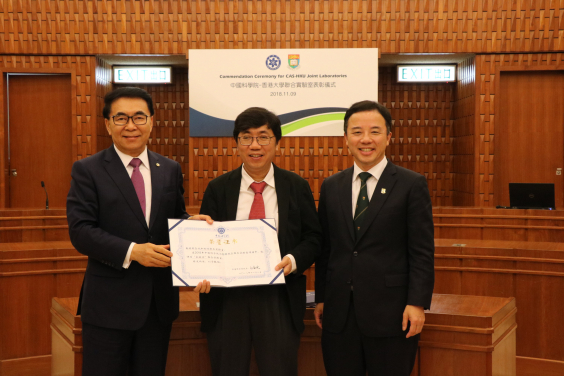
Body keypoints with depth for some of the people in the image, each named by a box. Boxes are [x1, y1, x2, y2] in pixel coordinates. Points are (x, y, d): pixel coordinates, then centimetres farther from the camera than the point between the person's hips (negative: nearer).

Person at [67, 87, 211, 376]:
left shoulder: (170, 170, 9)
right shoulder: (87, 170, -4)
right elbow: (80, 231, -12)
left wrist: (192, 223, -9)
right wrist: (132, 251, -22)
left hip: (160, 300, 4)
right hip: (109, 303, -4)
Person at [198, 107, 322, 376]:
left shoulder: (297, 187, 4)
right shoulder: (217, 189, 5)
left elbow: (313, 237, 5)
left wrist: (294, 260, -15)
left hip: (279, 299, 0)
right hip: (226, 299, 1)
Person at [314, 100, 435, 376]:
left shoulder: (412, 185, -3)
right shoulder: (331, 187, 9)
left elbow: (422, 251, -6)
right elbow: (324, 248, 12)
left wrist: (417, 303, -11)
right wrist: (321, 299, 10)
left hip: (390, 313, -3)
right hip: (339, 313, 4)